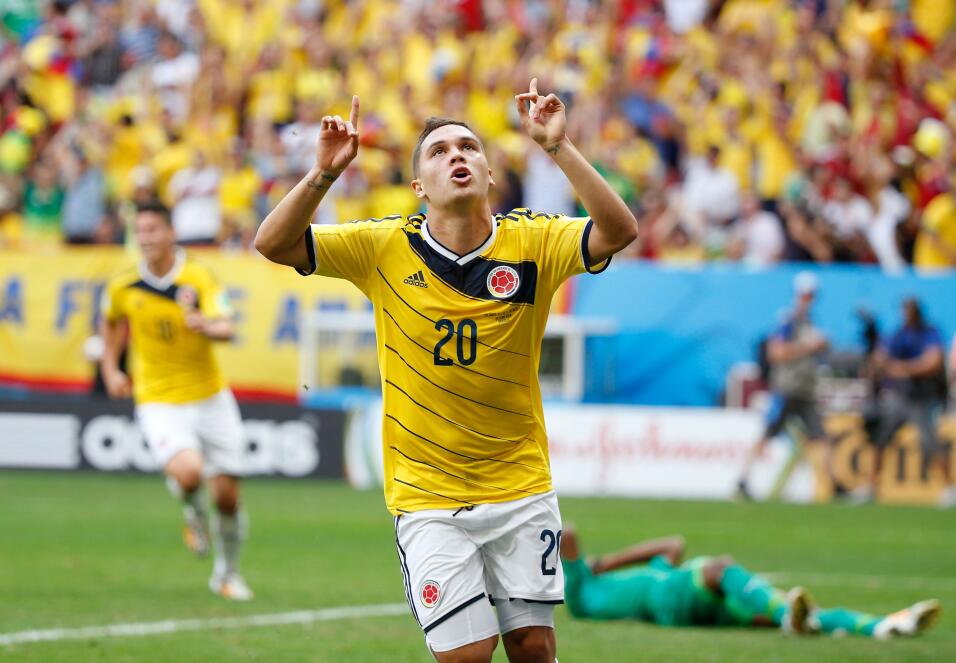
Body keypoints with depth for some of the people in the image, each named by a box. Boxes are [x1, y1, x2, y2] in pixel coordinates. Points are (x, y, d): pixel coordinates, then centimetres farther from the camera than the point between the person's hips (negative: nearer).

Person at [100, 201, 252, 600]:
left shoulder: (198, 279, -10)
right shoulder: (123, 288, -3)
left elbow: (227, 328, -24)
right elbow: (111, 323, 21)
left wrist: (206, 325, -45)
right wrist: (110, 370, 12)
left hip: (210, 398, 0)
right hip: (159, 401, 0)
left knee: (227, 495, 3)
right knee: (188, 471, -29)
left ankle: (226, 572, 29)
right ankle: (193, 512, 9)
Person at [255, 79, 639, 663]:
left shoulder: (532, 242, -6)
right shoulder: (386, 247, -5)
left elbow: (619, 231, -22)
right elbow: (275, 244, -10)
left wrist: (560, 149, -31)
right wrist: (324, 174, -26)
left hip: (520, 488, 1)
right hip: (427, 498, -1)